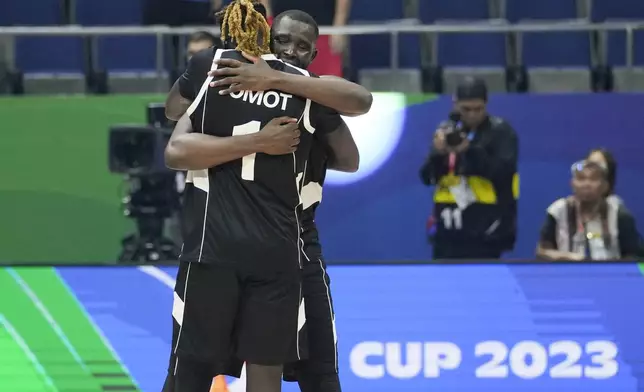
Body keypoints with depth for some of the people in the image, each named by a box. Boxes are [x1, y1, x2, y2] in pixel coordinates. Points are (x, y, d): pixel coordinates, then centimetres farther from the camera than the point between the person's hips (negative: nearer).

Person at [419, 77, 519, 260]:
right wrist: (438, 153, -14)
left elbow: (504, 172, -16)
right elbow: (427, 177, 6)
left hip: (485, 230, -5)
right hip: (449, 231, 5)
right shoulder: (446, 131, 9)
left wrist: (470, 151, -24)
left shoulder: (501, 131, -3)